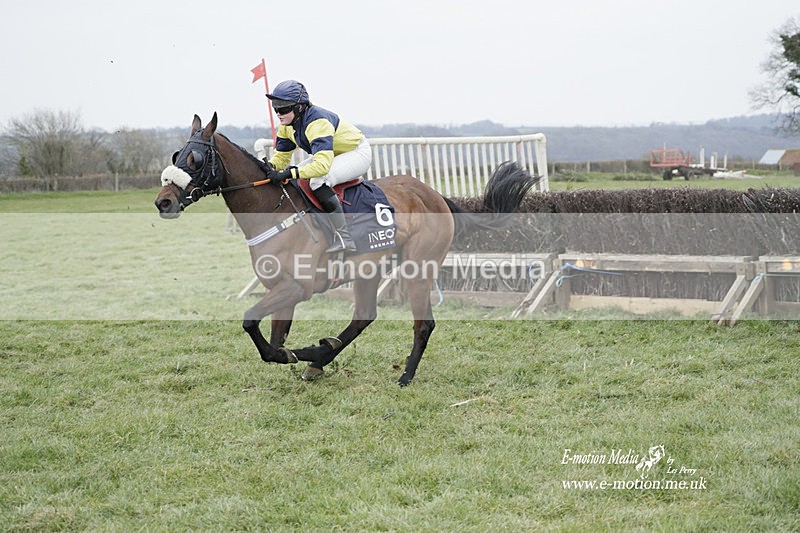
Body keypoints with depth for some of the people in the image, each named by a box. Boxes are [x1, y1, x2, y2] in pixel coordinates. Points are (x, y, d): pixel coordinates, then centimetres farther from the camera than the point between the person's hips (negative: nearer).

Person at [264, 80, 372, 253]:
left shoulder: (317, 122, -35)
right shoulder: (287, 125, -7)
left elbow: (322, 165, -45)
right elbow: (281, 156, 2)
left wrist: (289, 173, -49)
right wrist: (268, 166, -22)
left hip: (358, 153, -10)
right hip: (329, 154, 10)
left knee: (319, 181, -33)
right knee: (291, 182, 1)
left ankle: (345, 239, -28)